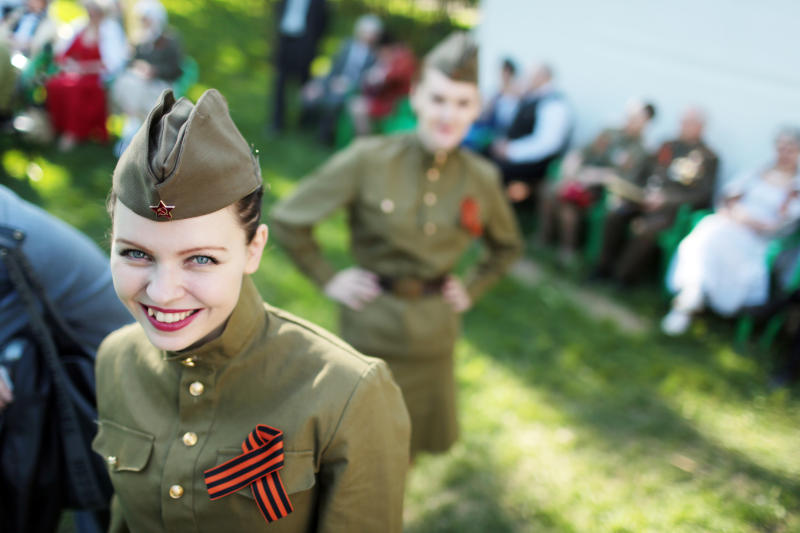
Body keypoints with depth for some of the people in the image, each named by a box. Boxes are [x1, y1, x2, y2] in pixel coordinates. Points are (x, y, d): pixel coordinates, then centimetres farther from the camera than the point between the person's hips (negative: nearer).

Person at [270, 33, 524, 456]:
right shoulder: (368, 161, -13)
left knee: (422, 439, 17)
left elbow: (507, 247, 19)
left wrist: (472, 290, 9)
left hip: (434, 336, 4)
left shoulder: (481, 179, -1)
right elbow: (287, 219, -7)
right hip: (372, 328, -3)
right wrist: (328, 280, -6)